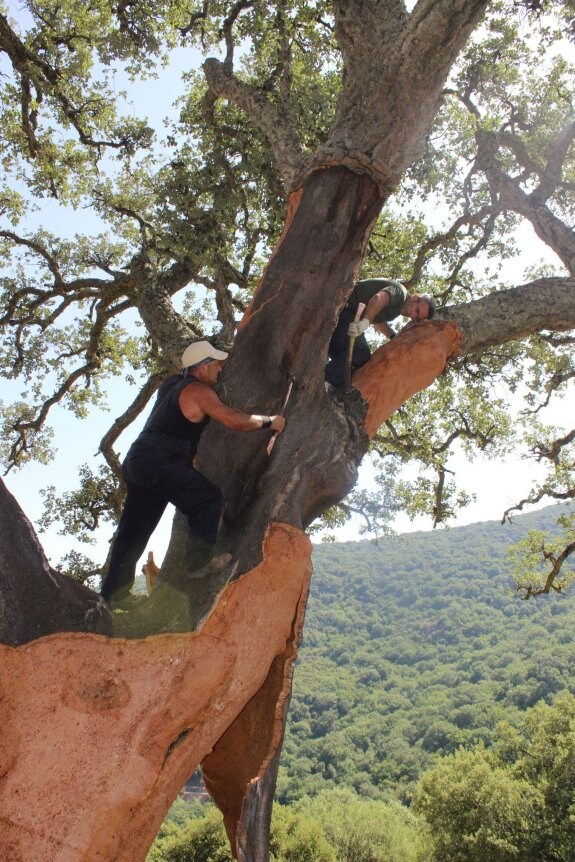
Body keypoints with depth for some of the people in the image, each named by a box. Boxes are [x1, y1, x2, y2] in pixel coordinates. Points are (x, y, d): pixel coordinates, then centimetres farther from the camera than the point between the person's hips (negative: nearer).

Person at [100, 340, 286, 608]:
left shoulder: (172, 383, 19)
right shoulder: (198, 391, -6)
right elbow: (237, 421, -11)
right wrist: (270, 422, 4)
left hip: (136, 460, 9)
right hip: (158, 461, -9)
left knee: (134, 530, 10)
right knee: (209, 497, -1)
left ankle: (113, 591, 13)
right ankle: (204, 555, -4)